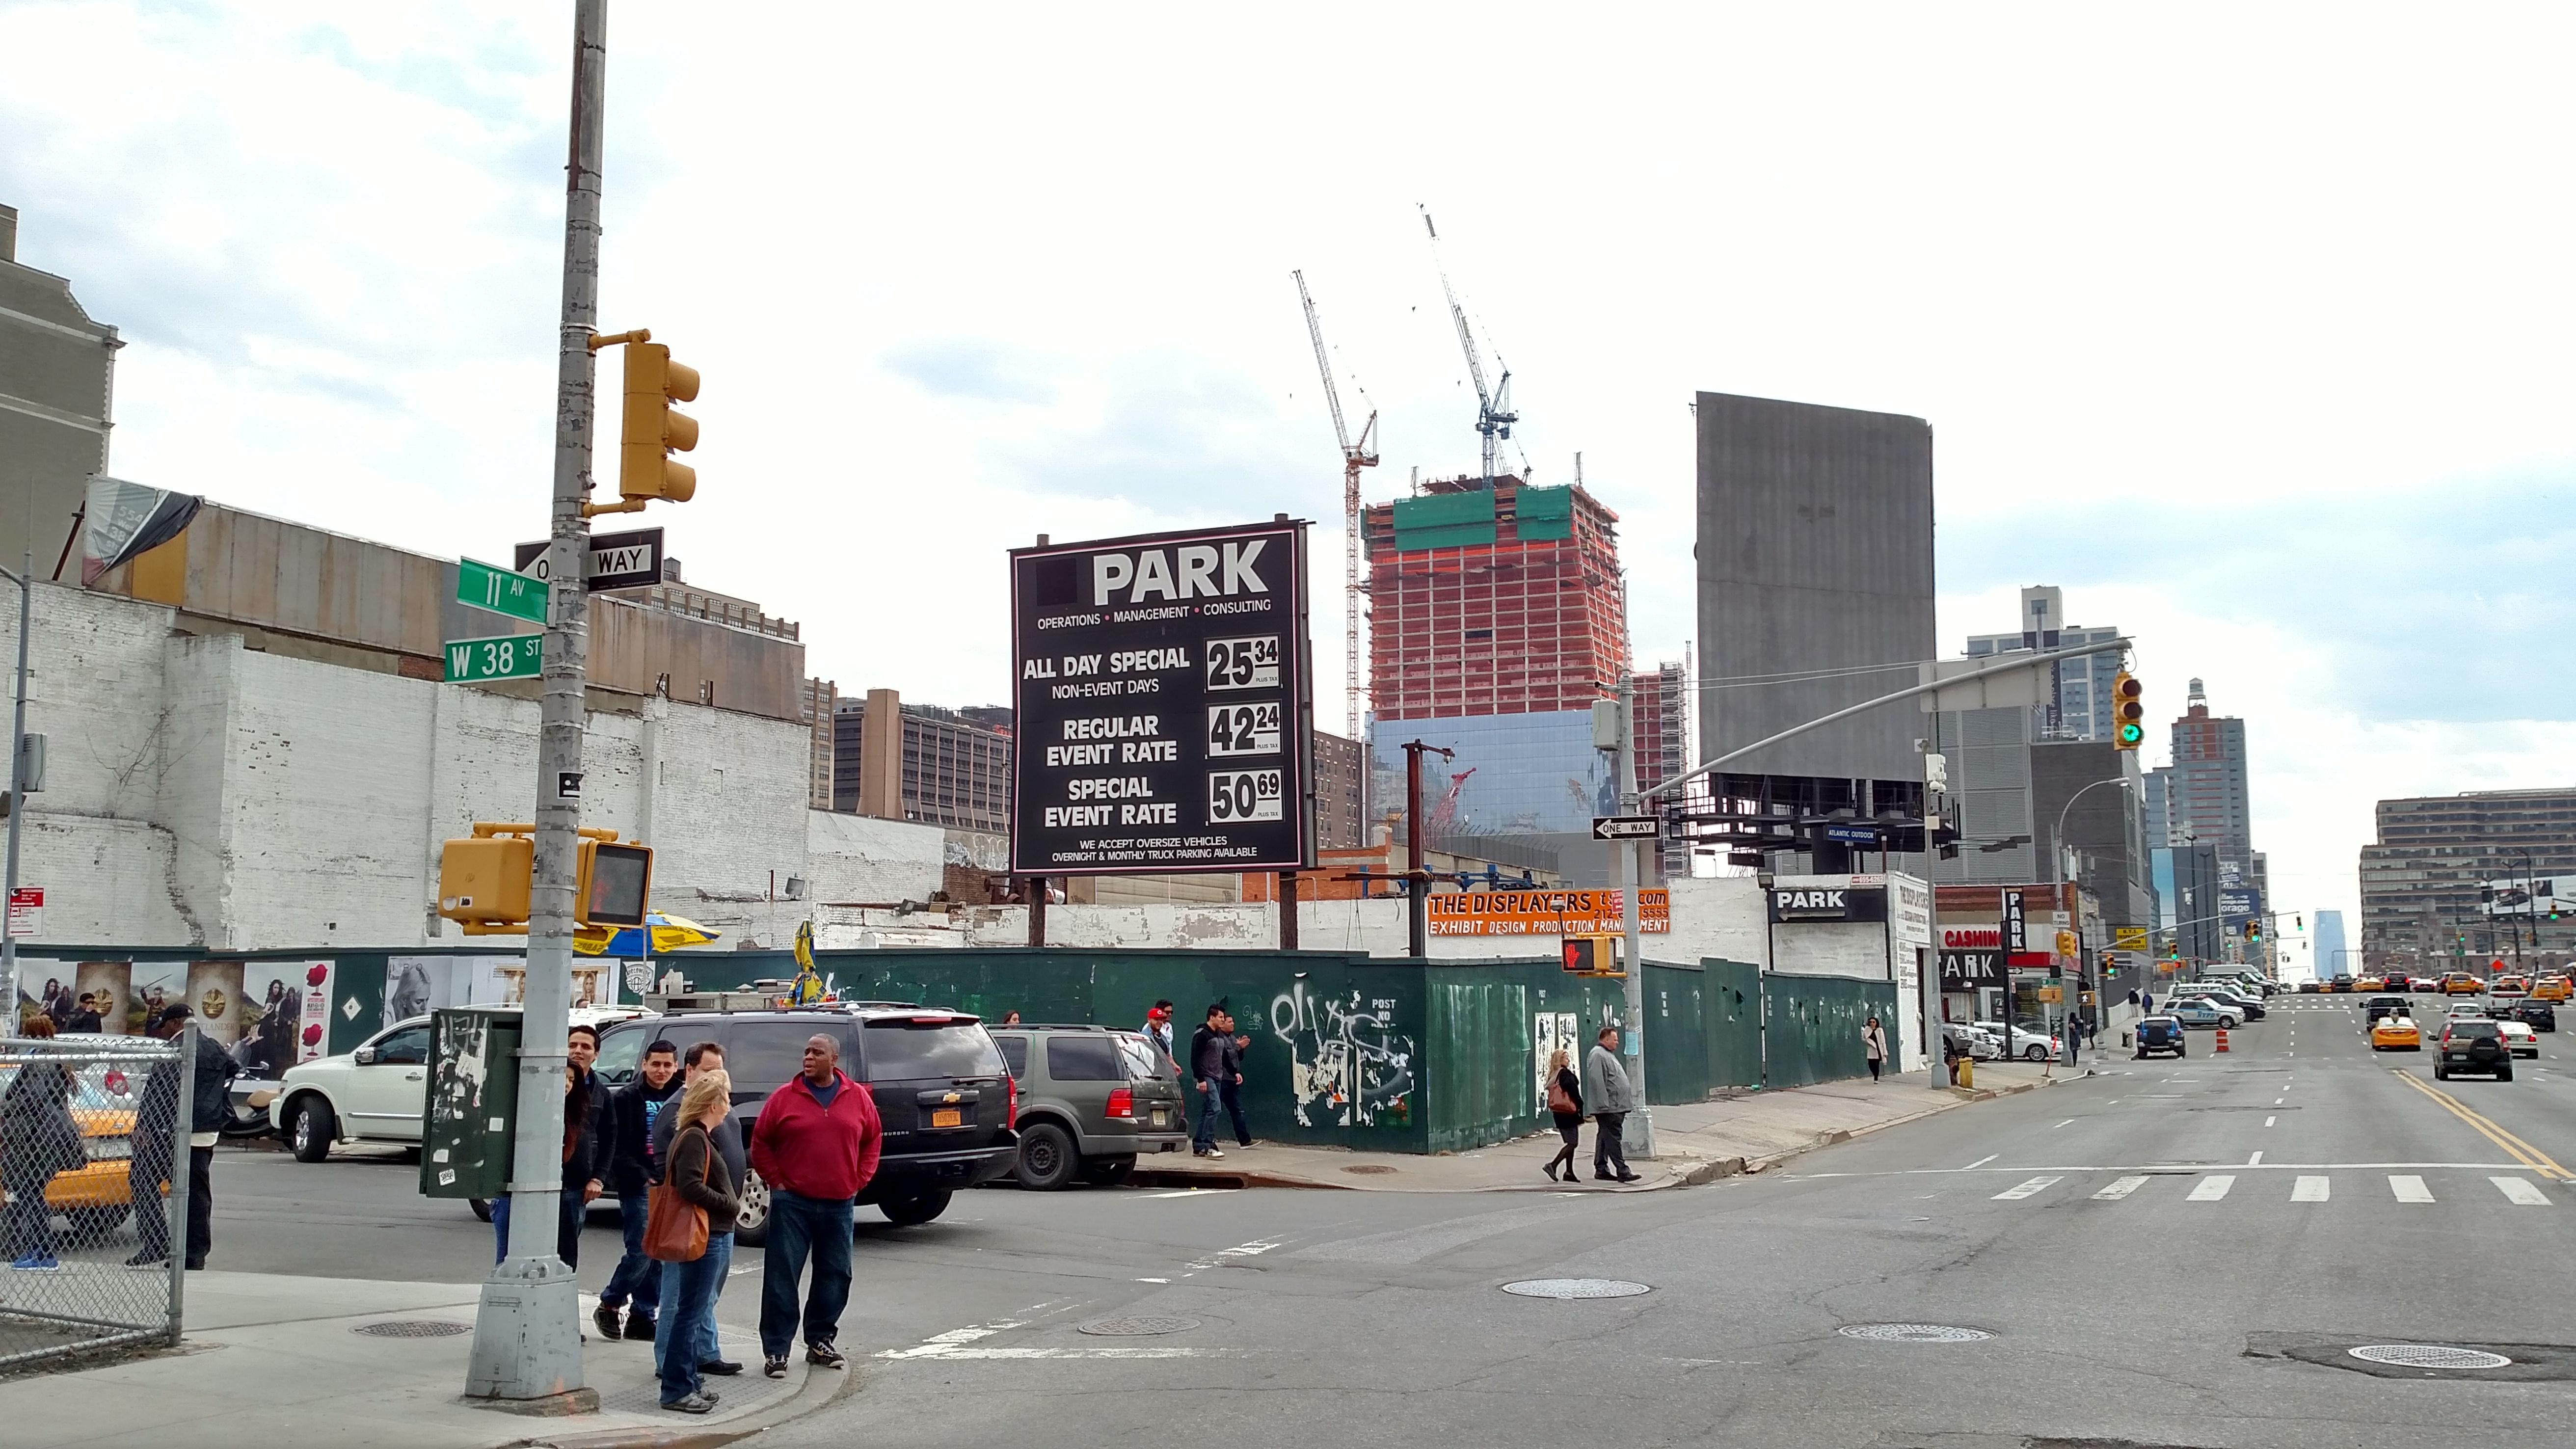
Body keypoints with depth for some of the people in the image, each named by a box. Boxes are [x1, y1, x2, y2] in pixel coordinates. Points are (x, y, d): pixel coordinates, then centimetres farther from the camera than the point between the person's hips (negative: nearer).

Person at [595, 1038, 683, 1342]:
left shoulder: (679, 1099, 11)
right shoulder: (626, 1099, -2)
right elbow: (616, 1147, -7)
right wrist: (641, 1177, -15)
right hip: (638, 1188, -5)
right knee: (641, 1252, -9)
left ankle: (642, 1316, 16)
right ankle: (609, 1305, 11)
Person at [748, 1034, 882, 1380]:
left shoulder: (858, 1098, 4)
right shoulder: (784, 1098, -1)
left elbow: (873, 1140, 14)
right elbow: (760, 1143, 5)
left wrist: (859, 1180, 6)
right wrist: (776, 1182, -1)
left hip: (839, 1204, 2)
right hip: (792, 1202, -2)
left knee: (835, 1275, 9)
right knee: (782, 1276, -3)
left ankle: (821, 1341, 23)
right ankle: (775, 1350, 2)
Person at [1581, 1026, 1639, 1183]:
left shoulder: (1608, 1055, 22)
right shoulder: (1598, 1055, -13)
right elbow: (1597, 1081, -21)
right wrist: (1605, 1104, -24)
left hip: (1615, 1106, 11)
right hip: (1609, 1108, -11)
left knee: (1605, 1138, 13)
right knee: (1613, 1138, -11)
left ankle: (1601, 1169, 18)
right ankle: (1622, 1171, -15)